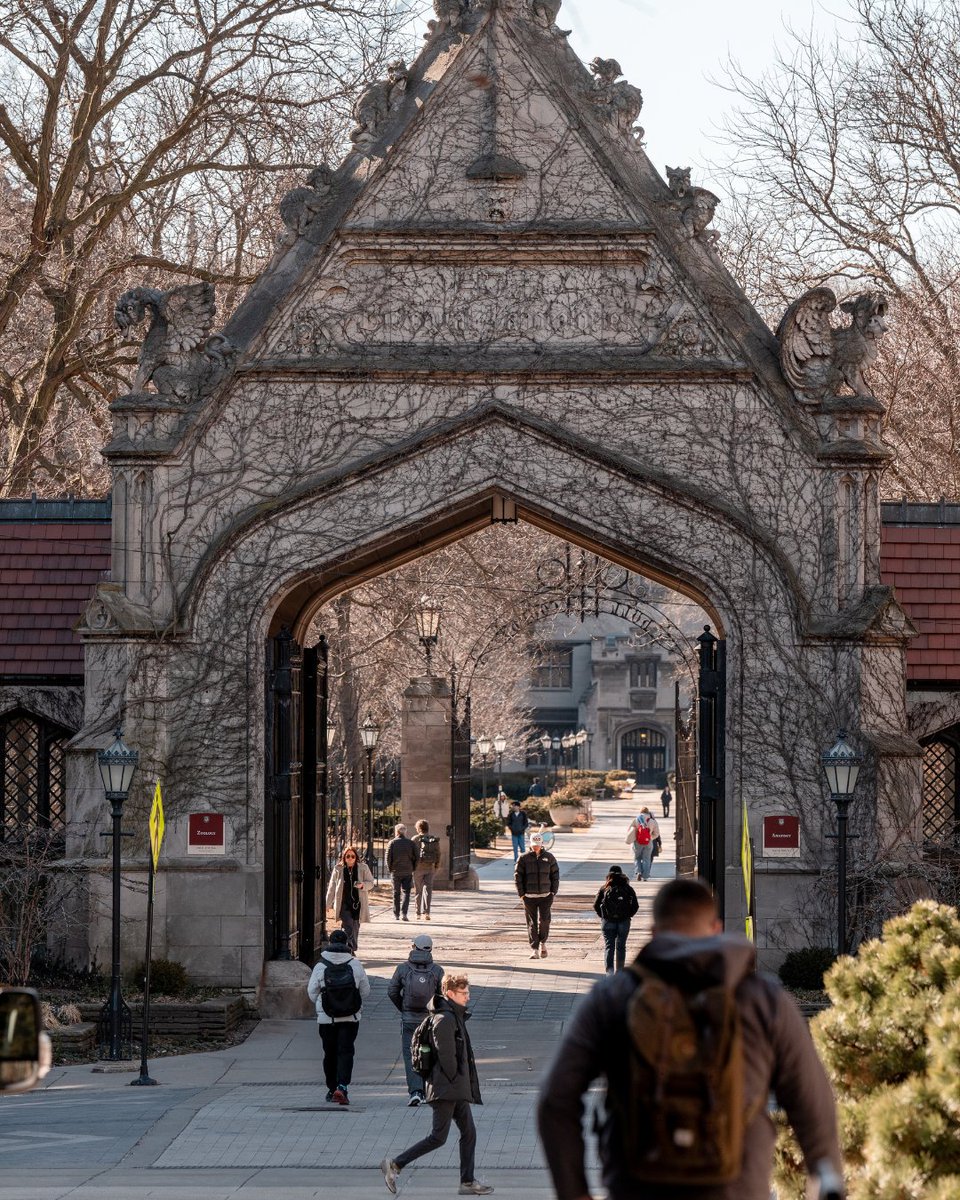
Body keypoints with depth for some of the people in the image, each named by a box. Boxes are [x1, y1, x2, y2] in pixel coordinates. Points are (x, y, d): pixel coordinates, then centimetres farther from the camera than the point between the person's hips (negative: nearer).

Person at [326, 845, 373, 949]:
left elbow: (370, 883, 6)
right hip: (343, 904, -1)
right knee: (348, 926, -13)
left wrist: (362, 885, -17)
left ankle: (352, 949, 21)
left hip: (358, 903, 1)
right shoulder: (338, 869, 3)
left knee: (355, 927, 8)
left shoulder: (363, 868, 3)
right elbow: (332, 887, 8)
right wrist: (328, 904, 8)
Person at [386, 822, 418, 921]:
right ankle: (404, 913, -15)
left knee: (396, 893, 9)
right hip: (408, 871, 1)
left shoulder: (392, 843, -4)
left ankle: (396, 914, 12)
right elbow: (416, 856, -2)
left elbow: (388, 857, -8)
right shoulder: (410, 842, 0)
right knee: (406, 892, 2)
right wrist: (413, 868, 8)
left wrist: (390, 869, 3)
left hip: (396, 871, 0)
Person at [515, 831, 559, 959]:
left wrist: (553, 891, 2)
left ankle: (543, 943, 16)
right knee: (532, 923, 0)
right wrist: (521, 894, -4)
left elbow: (555, 875, 10)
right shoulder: (524, 858, 1)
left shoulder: (549, 857, 6)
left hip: (546, 895, 0)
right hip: (529, 896, 0)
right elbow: (517, 876, 2)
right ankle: (535, 949, 3)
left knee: (544, 920, -8)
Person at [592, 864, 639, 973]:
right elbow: (635, 905, -4)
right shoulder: (627, 888, 0)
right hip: (624, 921, 1)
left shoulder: (604, 889, -1)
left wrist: (603, 916, 9)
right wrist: (629, 915, 9)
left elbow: (596, 905, -3)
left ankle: (609, 969, -18)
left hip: (608, 921, -1)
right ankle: (620, 971, 20)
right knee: (621, 947, 13)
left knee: (609, 946, 0)